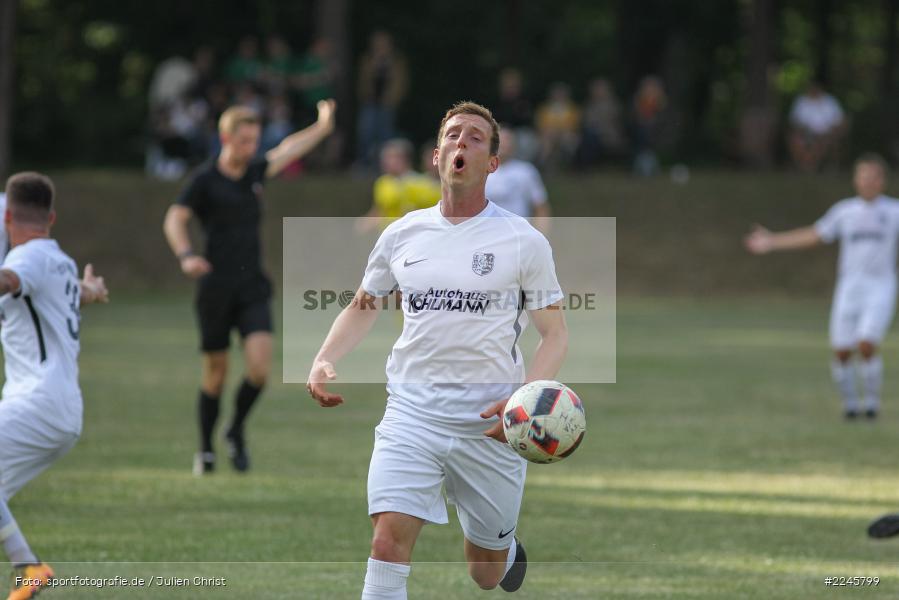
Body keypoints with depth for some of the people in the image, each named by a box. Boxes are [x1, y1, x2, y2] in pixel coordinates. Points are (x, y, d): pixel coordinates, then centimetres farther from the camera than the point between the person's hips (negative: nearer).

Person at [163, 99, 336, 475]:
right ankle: (206, 450, 21)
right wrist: (185, 256, -27)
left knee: (259, 365, -14)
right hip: (216, 289, -4)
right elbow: (174, 220, -11)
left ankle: (236, 432, 10)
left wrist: (323, 127, 31)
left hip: (252, 288, 4)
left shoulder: (254, 173, 10)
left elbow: (287, 151, 27)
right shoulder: (206, 180, -5)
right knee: (216, 372, 3)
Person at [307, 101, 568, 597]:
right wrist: (324, 362, 2)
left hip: (490, 425, -1)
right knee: (389, 540, -20)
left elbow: (555, 333, 1)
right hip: (412, 412, 1)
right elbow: (362, 306, 20)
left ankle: (509, 550, 49)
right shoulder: (403, 234, 5)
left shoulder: (523, 241, -3)